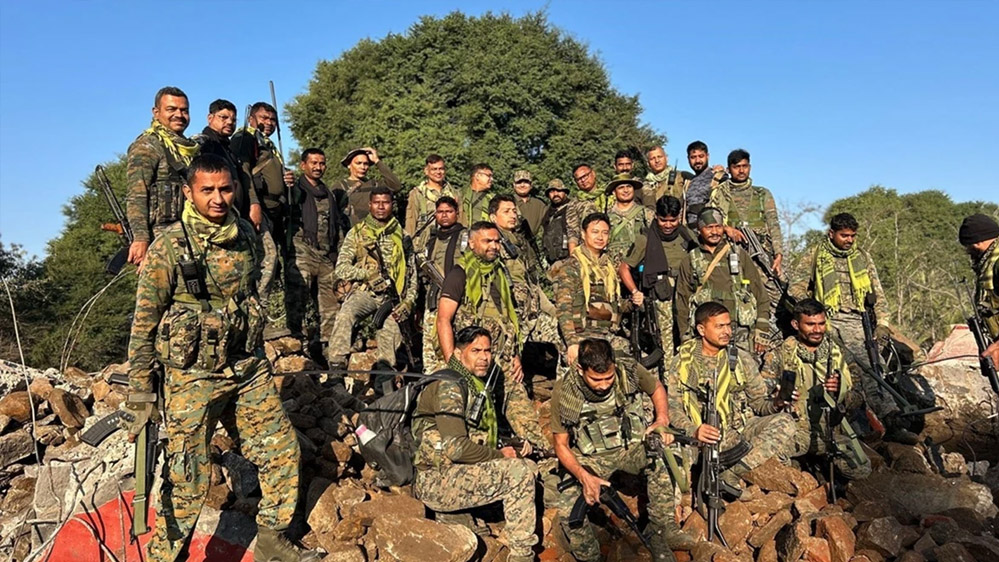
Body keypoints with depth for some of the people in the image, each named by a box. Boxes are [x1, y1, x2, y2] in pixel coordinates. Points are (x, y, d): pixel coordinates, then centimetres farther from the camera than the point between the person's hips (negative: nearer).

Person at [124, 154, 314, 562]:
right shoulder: (168, 246, -12)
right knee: (188, 480, 1)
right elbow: (144, 322, -8)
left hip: (248, 368, 6)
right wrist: (140, 393, -8)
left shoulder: (247, 235, 4)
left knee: (282, 450, 11)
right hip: (193, 376, -5)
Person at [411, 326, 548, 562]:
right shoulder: (449, 386, -16)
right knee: (518, 472, -19)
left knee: (529, 467, 9)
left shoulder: (481, 384, 11)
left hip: (459, 473, 9)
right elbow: (455, 448, -24)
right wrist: (500, 454, -12)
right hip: (435, 481, -9)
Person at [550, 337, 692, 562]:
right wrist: (584, 477, -25)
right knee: (567, 509, -23)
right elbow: (561, 445, -9)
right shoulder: (564, 392, -18)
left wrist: (662, 421, -9)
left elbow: (657, 388, 9)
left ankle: (662, 531, -9)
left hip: (632, 445, 2)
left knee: (660, 458, -30)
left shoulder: (630, 372, -14)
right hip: (592, 457, -1)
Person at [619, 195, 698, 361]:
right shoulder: (645, 240, 1)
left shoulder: (688, 236, 10)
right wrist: (635, 292, -7)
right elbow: (624, 268, 4)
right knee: (668, 350, -5)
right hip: (662, 300, -3)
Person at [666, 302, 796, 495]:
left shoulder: (742, 359, 14)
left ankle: (729, 474, -29)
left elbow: (759, 401, 14)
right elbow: (672, 407, -2)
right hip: (710, 436, -4)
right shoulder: (681, 363, 4)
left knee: (785, 422, -26)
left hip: (743, 428, 4)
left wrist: (775, 404, -10)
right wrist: (693, 430, -20)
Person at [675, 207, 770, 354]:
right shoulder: (689, 262, 11)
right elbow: (682, 304, 10)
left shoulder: (740, 255, 13)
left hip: (742, 332, 1)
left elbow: (760, 294, 11)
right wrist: (686, 340, 4)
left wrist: (761, 331, 4)